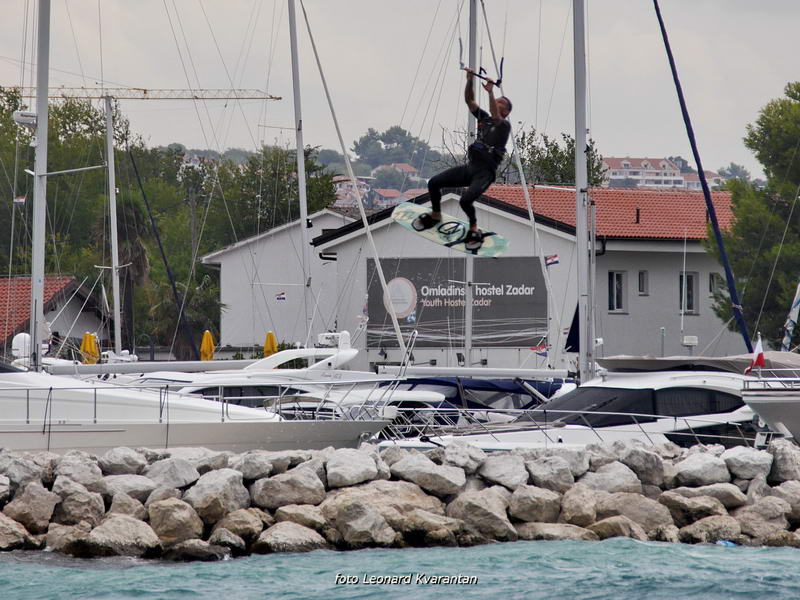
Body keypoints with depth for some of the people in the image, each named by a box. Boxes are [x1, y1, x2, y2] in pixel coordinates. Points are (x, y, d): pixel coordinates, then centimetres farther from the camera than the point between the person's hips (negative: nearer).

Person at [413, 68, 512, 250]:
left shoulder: (504, 125, 2)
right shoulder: (484, 118, 20)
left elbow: (496, 117, -21)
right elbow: (469, 101, 13)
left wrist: (490, 92, -30)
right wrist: (469, 81, -4)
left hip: (485, 172, -6)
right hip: (469, 166, 6)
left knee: (465, 200, -30)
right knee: (434, 182, -7)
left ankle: (474, 230, -4)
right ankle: (435, 215, 18)